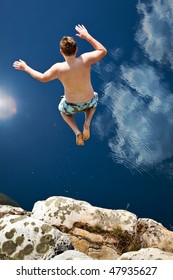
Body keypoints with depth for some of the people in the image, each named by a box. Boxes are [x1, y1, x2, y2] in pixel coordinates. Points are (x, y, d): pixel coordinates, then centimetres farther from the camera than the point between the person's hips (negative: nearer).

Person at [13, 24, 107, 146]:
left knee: (62, 109, 38)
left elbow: (42, 78, -8)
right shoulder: (85, 60, -26)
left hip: (72, 106, -1)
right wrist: (87, 36, -5)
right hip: (88, 102, 1)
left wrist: (25, 68, 6)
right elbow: (103, 51, -8)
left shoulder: (58, 68, -27)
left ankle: (77, 132, 13)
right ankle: (87, 123, 11)